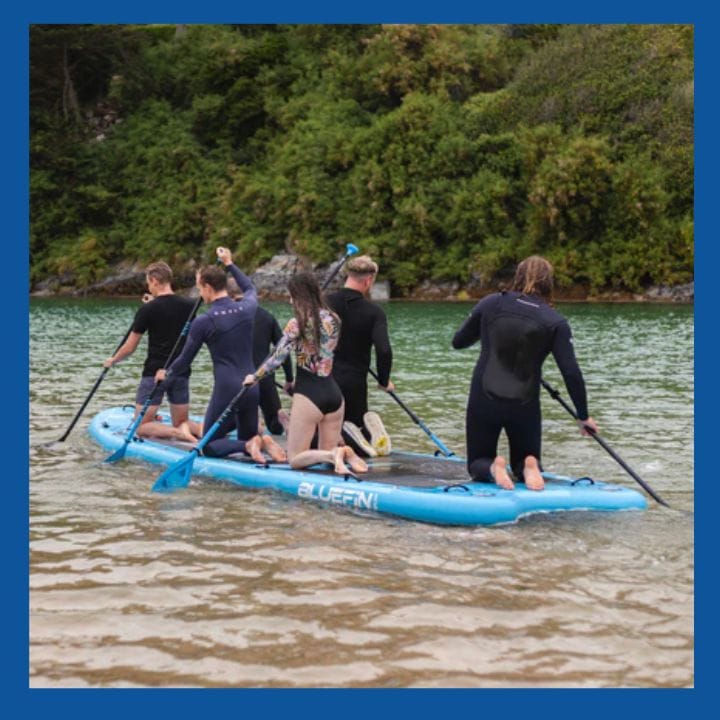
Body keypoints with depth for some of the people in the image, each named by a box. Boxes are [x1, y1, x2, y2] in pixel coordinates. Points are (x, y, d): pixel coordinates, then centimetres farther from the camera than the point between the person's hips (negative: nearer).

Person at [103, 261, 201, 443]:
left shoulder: (148, 310, -11)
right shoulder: (189, 305, 1)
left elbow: (129, 348, -4)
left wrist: (112, 361, 15)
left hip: (154, 373, -5)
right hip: (181, 372, 5)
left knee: (141, 427, 3)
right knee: (182, 423, 16)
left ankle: (177, 433, -22)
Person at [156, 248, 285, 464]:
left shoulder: (203, 322, -10)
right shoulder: (247, 309, 2)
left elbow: (185, 361, 2)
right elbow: (250, 288, 29)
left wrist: (167, 374, 22)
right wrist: (229, 264, 37)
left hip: (226, 391, -5)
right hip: (252, 389, 5)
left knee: (209, 447, 8)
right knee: (247, 439, 23)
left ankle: (249, 446, -18)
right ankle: (263, 442, -12)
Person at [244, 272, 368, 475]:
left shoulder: (297, 323, -11)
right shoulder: (333, 319, 6)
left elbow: (277, 358, -10)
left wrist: (254, 377, 4)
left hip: (308, 394, -6)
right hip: (334, 392, 6)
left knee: (295, 459, 4)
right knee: (327, 452, 21)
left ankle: (334, 455, -22)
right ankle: (345, 454, -12)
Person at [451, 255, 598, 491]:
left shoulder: (491, 304, -3)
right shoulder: (555, 322, -5)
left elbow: (458, 342, 8)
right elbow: (571, 373, -9)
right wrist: (583, 416, 2)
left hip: (483, 402, 0)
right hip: (525, 407, 0)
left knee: (477, 464, 18)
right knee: (526, 461, 22)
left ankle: (493, 468, -17)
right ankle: (529, 466, -13)